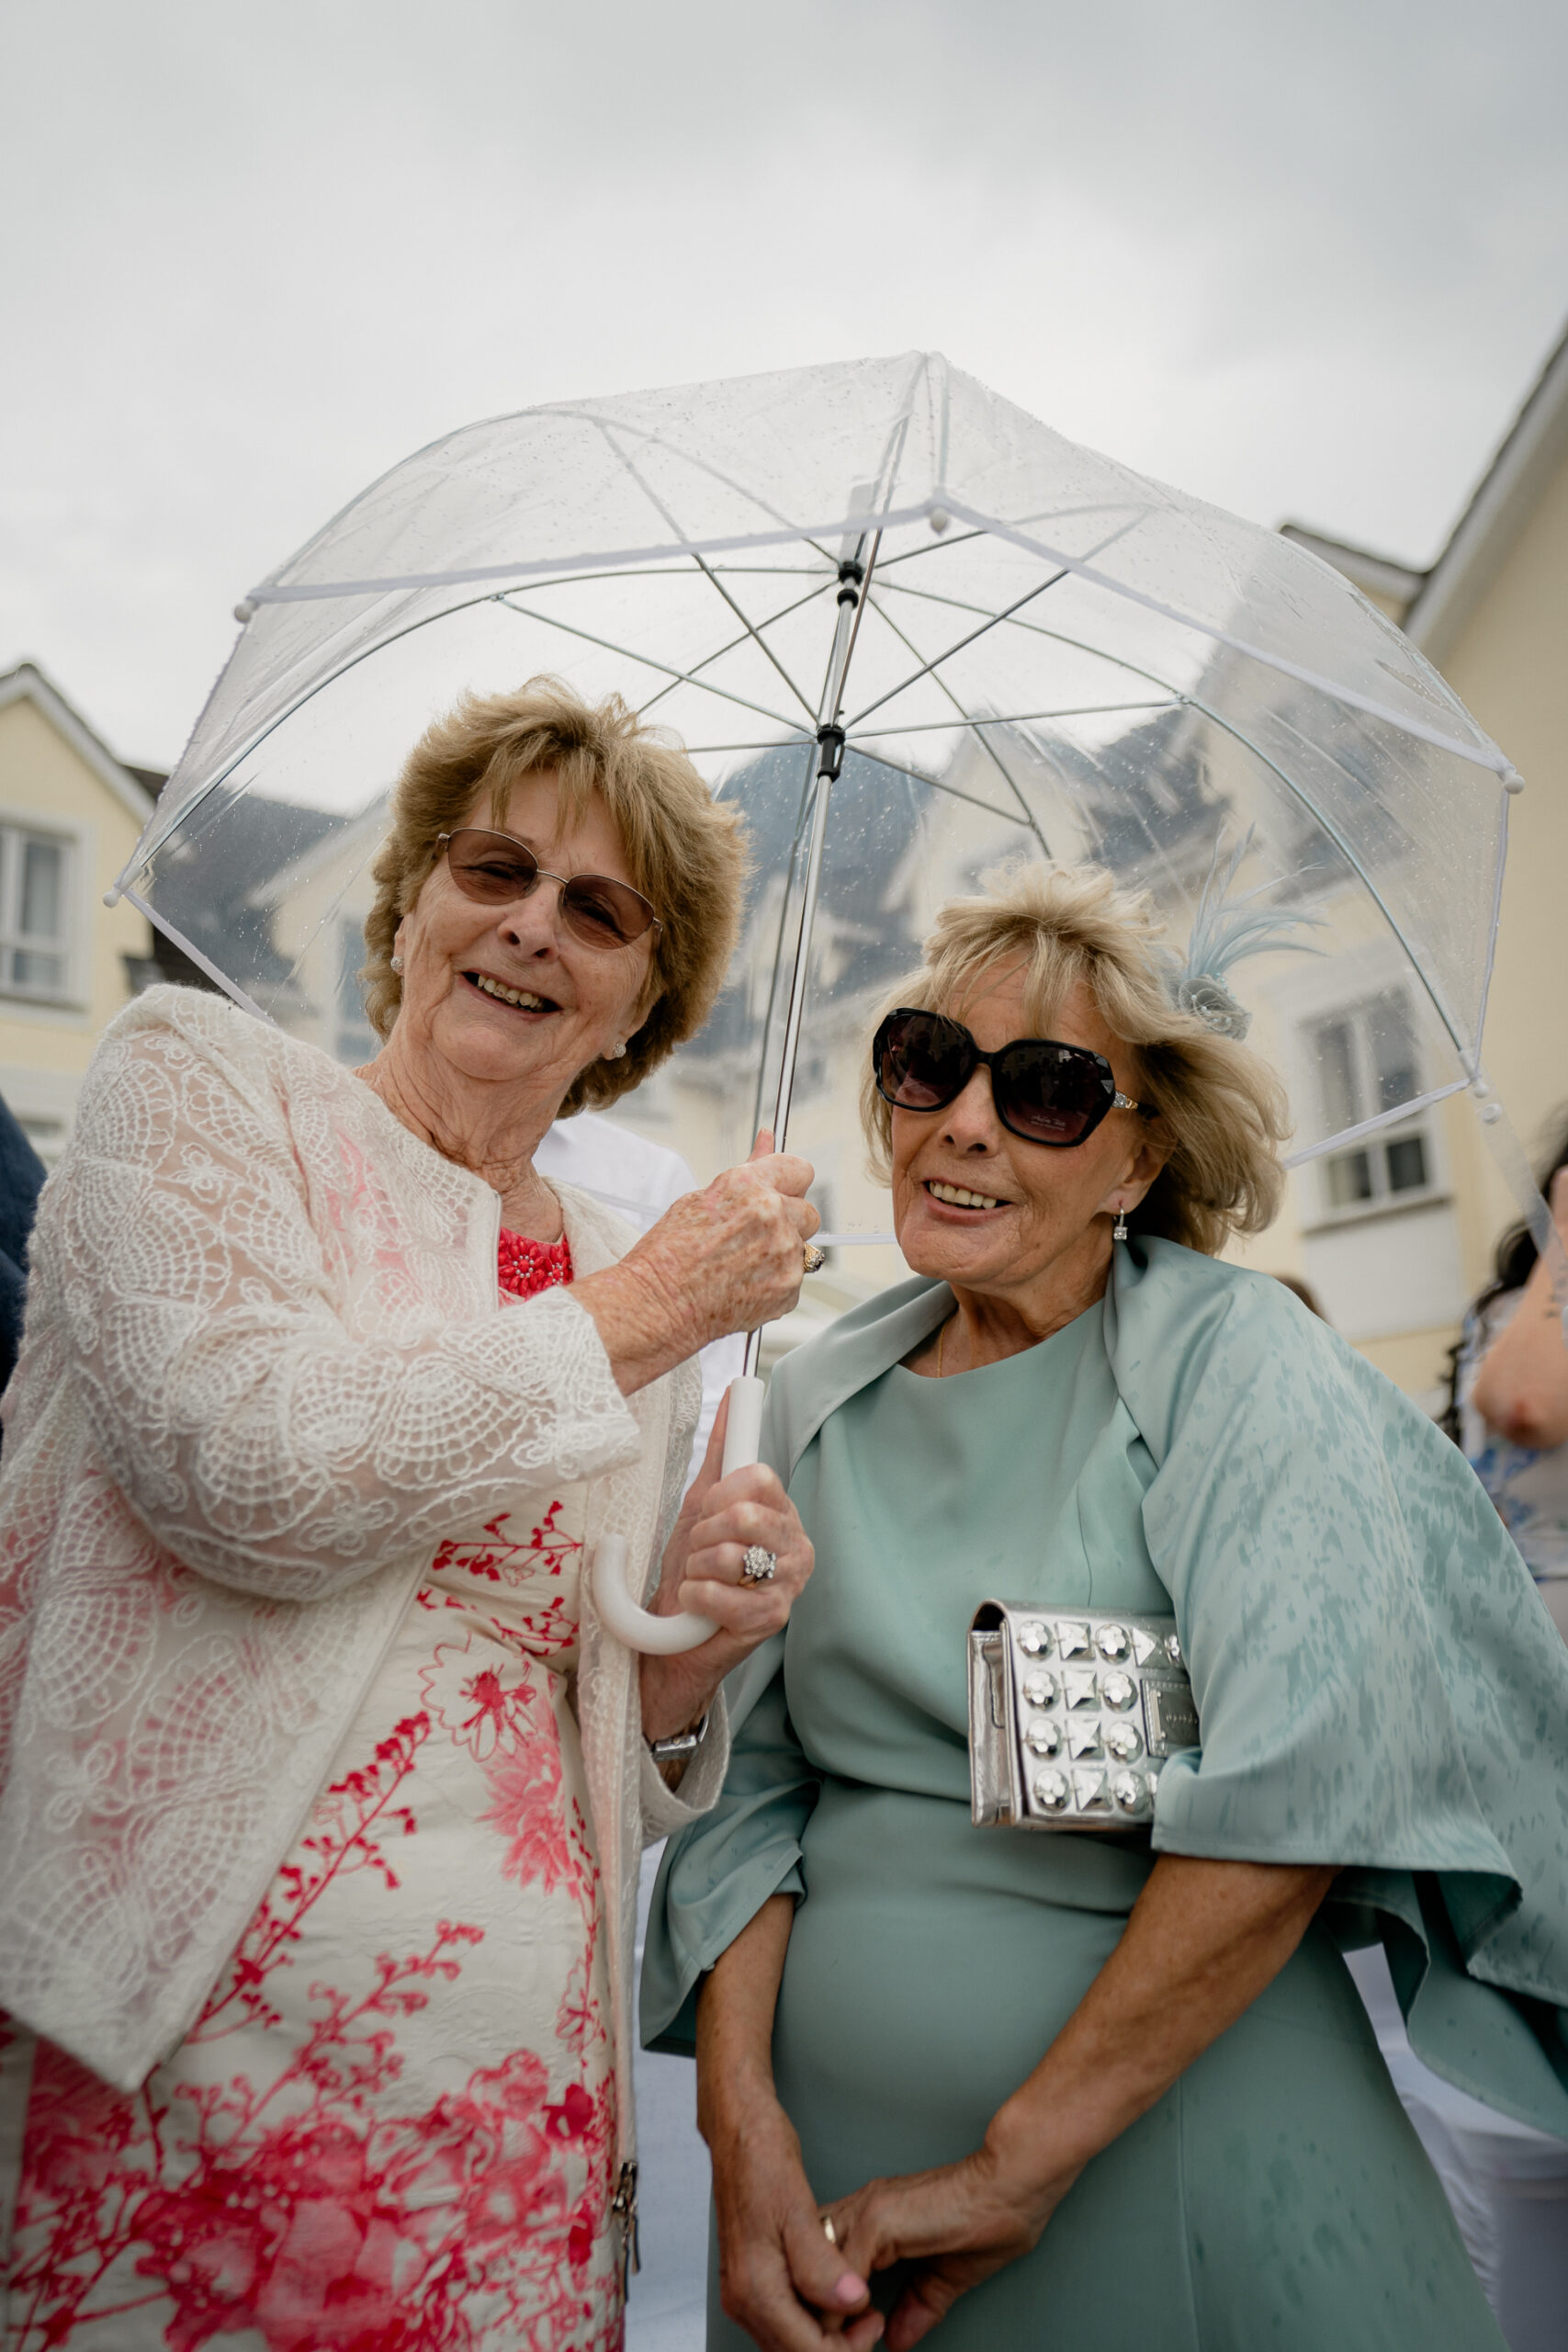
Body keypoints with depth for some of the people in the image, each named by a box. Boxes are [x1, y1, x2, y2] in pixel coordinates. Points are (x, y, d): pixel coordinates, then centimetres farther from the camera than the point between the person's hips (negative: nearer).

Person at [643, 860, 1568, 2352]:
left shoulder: (1232, 1354, -10)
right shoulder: (808, 1407, 2)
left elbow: (1303, 1781, -20)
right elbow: (745, 1788, 2)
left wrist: (1016, 2163, -18)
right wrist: (743, 2123, -12)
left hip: (1176, 2129, -3)